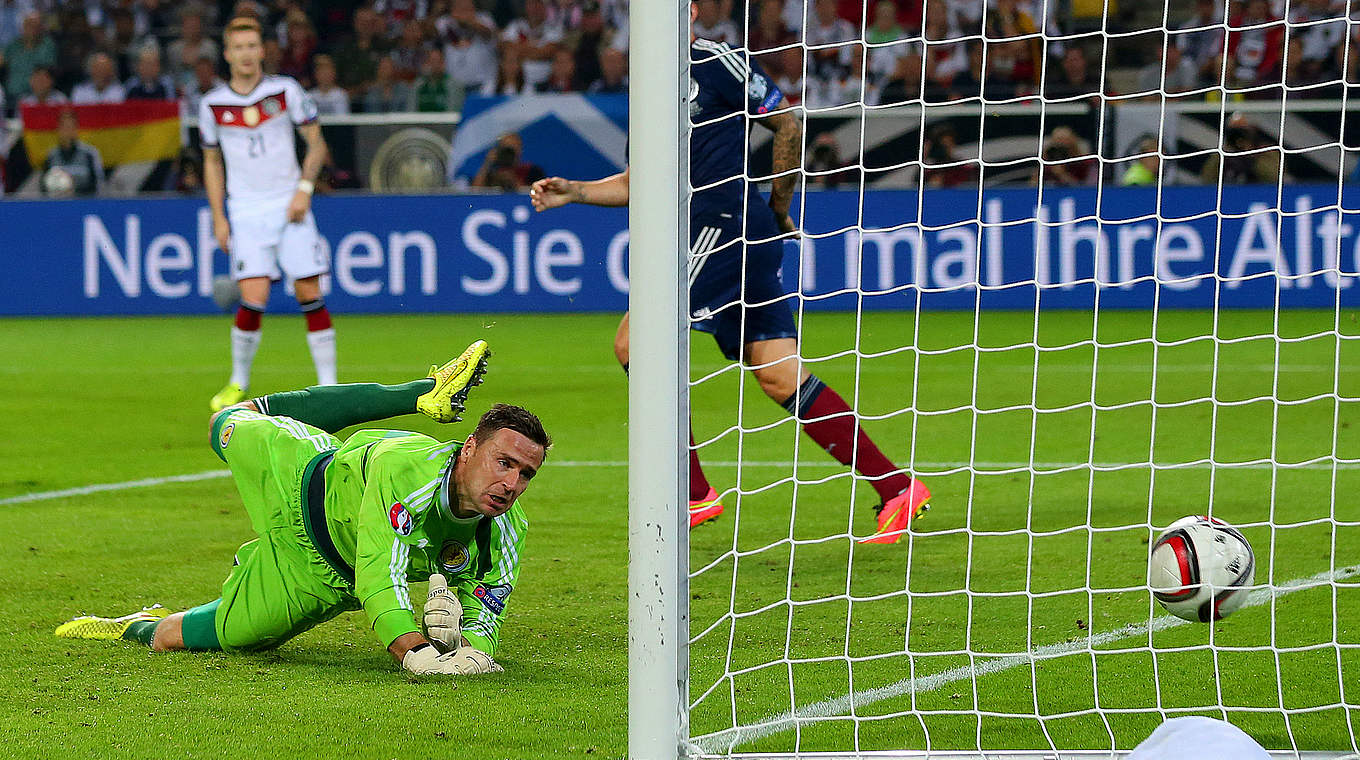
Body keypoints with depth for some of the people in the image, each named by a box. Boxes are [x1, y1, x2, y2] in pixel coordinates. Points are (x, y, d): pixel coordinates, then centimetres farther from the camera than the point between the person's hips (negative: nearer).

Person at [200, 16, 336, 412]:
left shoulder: (285, 90, -1)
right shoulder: (212, 104, 2)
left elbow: (316, 142, 5)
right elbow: (212, 162, 14)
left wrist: (304, 189, -8)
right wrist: (218, 217, 7)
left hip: (289, 205, 0)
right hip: (245, 209, 0)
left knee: (311, 296, -5)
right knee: (254, 299, -14)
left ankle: (329, 386, 2)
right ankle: (238, 384, 6)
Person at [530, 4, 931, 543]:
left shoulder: (717, 63, -4)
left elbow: (789, 127, -3)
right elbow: (639, 183, 25)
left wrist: (778, 210, 4)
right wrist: (573, 192, 12)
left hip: (726, 228, -8)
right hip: (705, 233, 8)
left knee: (633, 345, -10)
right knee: (781, 378, 3)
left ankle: (693, 494, -5)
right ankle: (896, 487, 5)